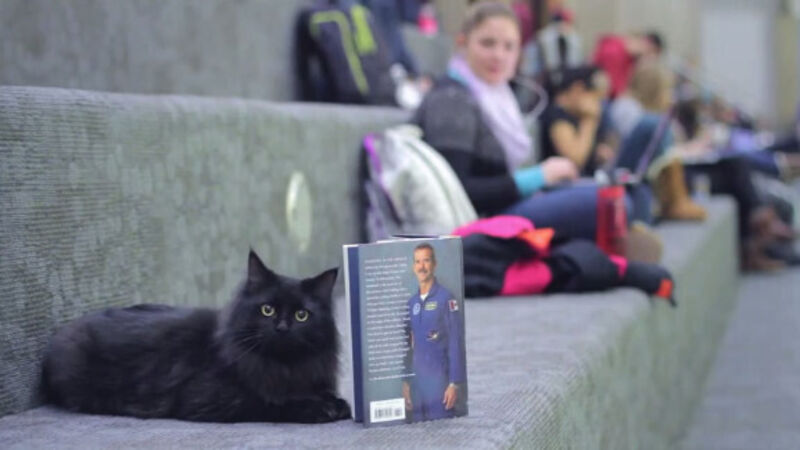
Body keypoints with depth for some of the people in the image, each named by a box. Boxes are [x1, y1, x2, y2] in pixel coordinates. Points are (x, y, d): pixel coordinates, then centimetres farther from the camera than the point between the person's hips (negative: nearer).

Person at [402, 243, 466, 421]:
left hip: (439, 379, -6)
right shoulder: (411, 303, 11)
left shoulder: (446, 299, -8)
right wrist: (405, 383, 11)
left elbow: (456, 345, -10)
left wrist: (455, 384, -14)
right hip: (416, 380, 6)